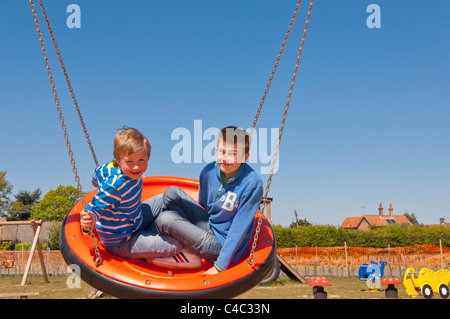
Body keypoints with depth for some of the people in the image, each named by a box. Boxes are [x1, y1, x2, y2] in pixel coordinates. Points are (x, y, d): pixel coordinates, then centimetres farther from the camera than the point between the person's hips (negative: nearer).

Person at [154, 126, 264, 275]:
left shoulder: (252, 184, -25)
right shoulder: (209, 171, -6)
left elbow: (239, 228, -21)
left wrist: (220, 266, -18)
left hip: (223, 245, -7)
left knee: (164, 219, -20)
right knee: (171, 192, 1)